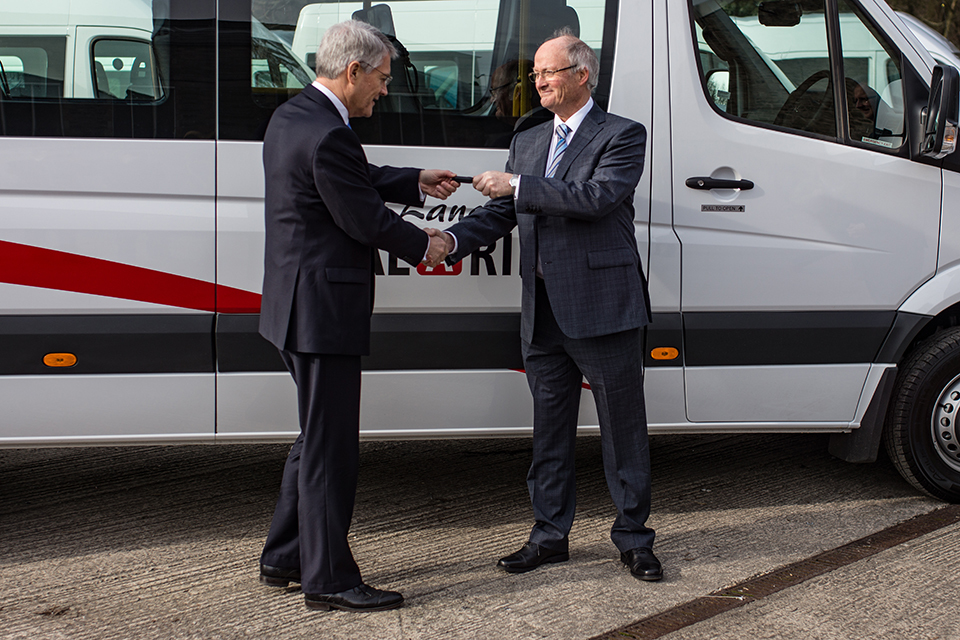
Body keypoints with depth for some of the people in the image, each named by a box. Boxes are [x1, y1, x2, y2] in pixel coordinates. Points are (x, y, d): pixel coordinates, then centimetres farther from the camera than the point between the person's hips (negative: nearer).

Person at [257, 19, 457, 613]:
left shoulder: (292, 115, 12)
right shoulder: (329, 135, -21)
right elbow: (364, 218, -17)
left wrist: (417, 182, 24)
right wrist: (424, 246, -2)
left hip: (299, 303, 11)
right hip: (324, 308, -11)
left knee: (317, 438, 20)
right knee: (331, 446, -2)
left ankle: (284, 557, 30)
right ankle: (328, 578, 7)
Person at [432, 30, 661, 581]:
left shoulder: (623, 136, -3)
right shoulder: (527, 142, 17)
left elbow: (598, 197, -20)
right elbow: (499, 213, 13)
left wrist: (517, 185, -20)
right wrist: (452, 240, -6)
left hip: (603, 309, -6)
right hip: (543, 314, 6)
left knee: (623, 429, 4)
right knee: (550, 430, 13)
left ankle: (634, 539, 16)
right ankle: (550, 536, 24)